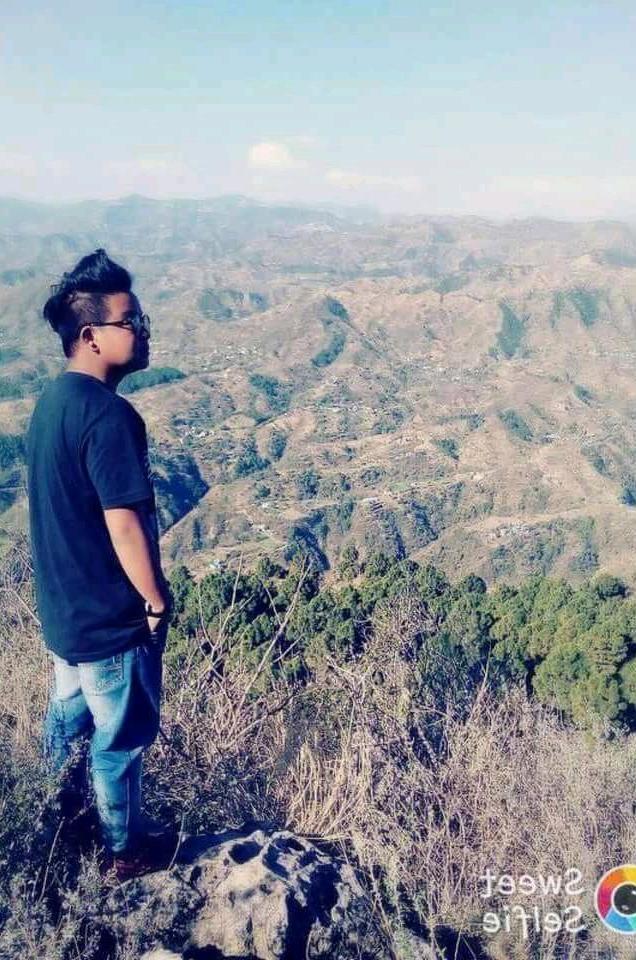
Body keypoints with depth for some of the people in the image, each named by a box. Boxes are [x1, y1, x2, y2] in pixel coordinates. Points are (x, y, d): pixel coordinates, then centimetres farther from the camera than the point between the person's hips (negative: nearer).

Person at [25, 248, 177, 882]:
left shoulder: (52, 400, 2)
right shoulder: (109, 415, -27)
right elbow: (125, 526, -26)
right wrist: (157, 600, -12)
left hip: (63, 609, 9)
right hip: (110, 619, -8)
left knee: (68, 713, 27)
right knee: (120, 738, 13)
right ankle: (125, 848, 35)